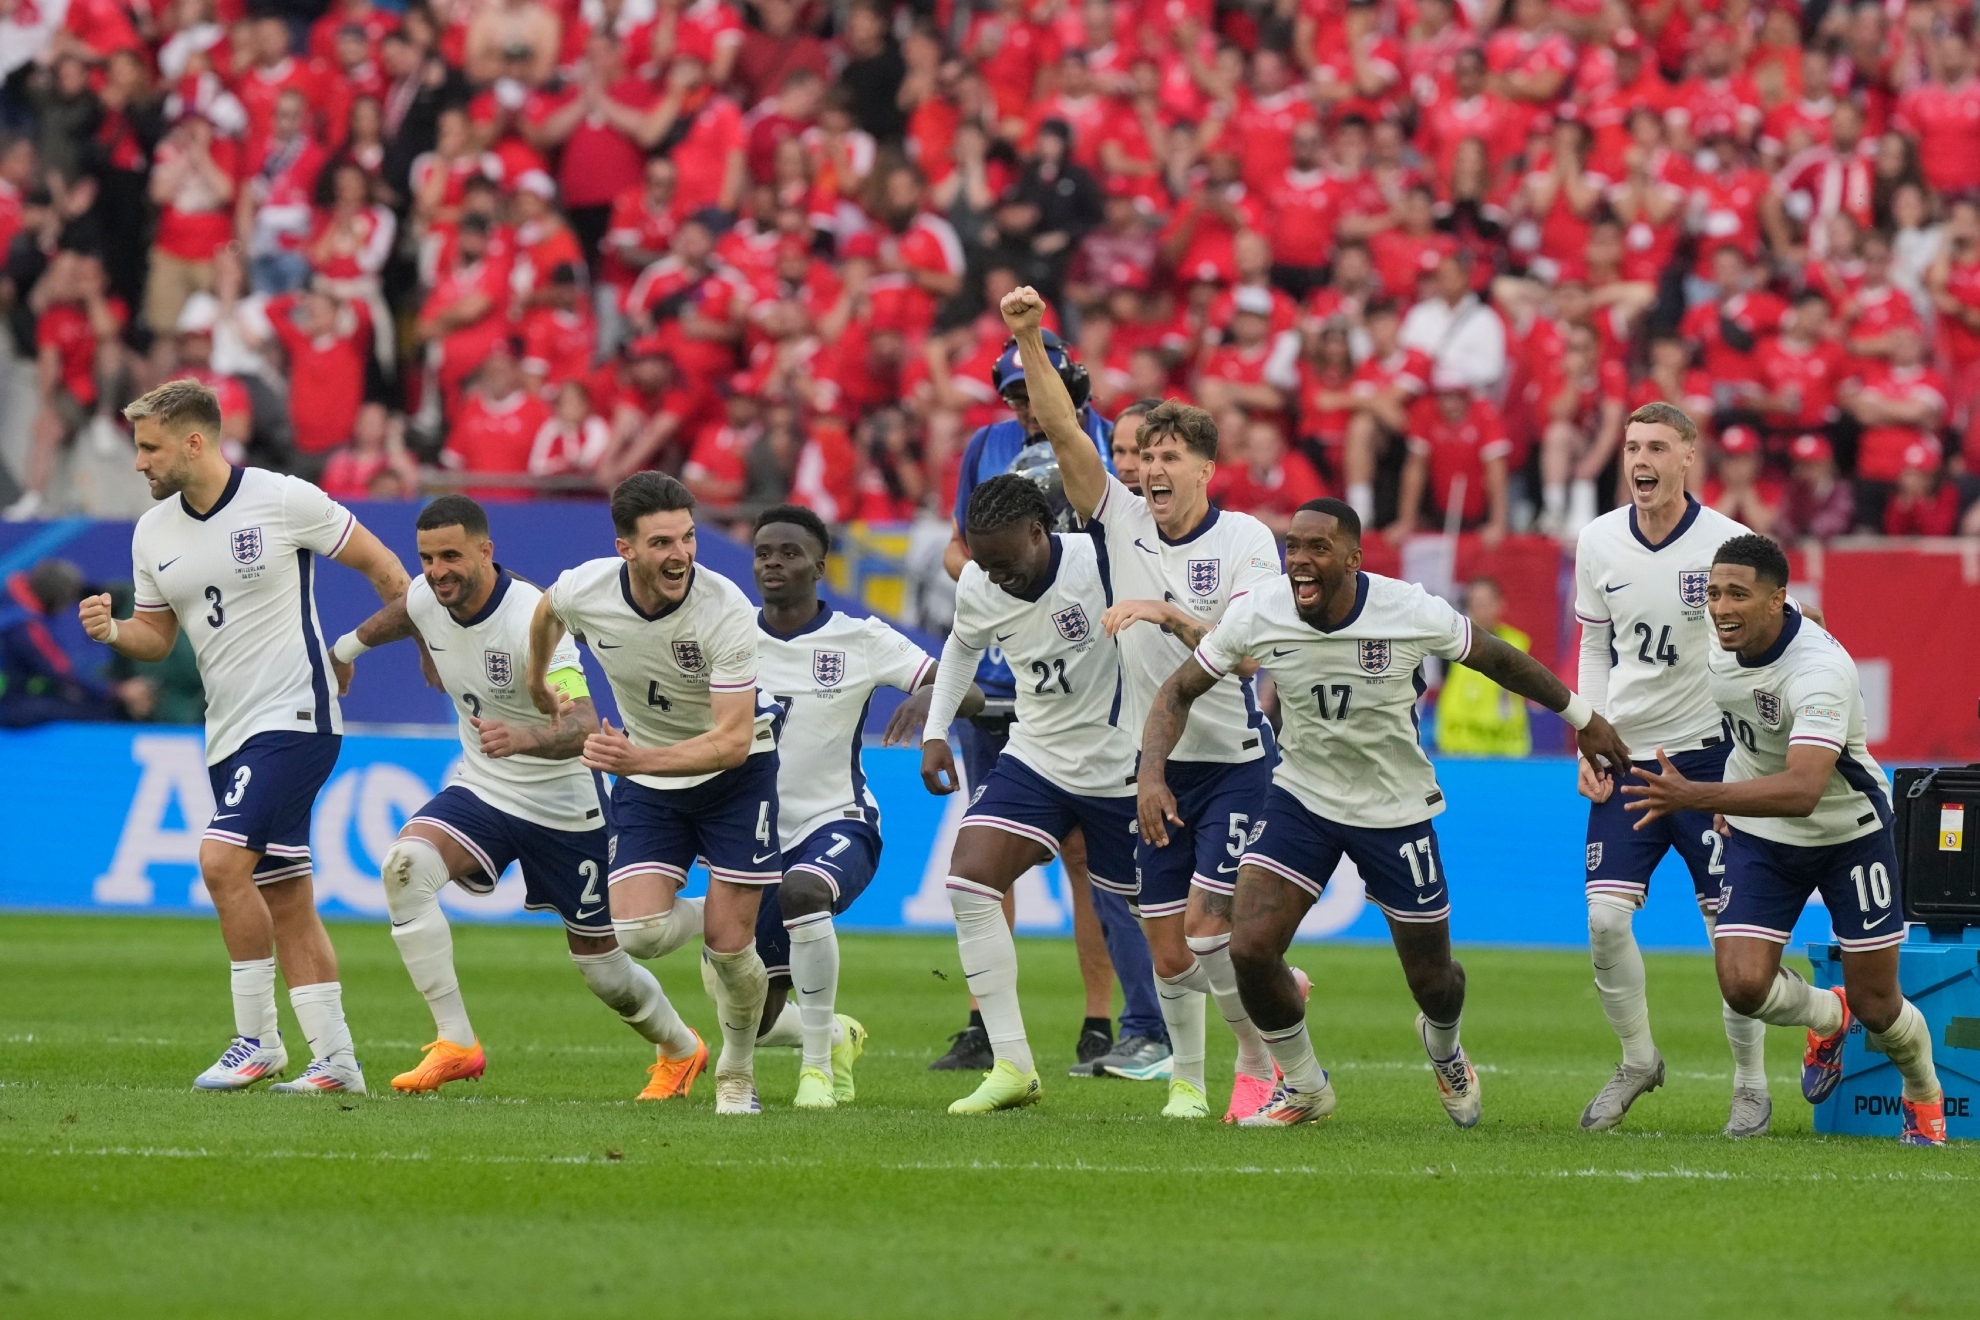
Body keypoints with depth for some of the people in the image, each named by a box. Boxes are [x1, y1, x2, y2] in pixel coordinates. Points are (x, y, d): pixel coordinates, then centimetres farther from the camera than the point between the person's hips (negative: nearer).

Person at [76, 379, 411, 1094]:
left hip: (295, 716, -7)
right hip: (229, 733, 7)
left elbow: (380, 565, -1)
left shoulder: (284, 500, -11)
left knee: (222, 860, -19)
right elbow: (158, 634, 16)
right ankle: (335, 1061, 11)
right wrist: (112, 631, -6)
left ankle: (256, 1039, -9)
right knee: (284, 899, 7)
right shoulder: (153, 532, 7)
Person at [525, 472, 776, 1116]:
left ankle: (737, 1072, 20)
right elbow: (546, 611, 11)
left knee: (729, 942, -9)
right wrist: (539, 686, 27)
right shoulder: (584, 590, -18)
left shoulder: (726, 610, -29)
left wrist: (639, 759, -44)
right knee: (638, 933, -17)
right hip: (646, 780, 3)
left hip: (736, 774, -3)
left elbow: (733, 740, -31)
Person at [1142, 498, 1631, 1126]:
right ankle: (1303, 1088, 10)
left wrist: (1583, 717, 7)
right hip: (1301, 796, 1)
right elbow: (1179, 692, -7)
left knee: (1432, 980, 8)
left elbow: (1499, 660, -4)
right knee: (1249, 949, -17)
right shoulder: (1258, 614, -18)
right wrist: (1152, 773, -24)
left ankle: (1444, 1048, 49)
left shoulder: (1412, 613, -22)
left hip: (1396, 809, -1)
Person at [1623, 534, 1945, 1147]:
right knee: (1743, 984, -13)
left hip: (1849, 832, -5)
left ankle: (1924, 1096, 34)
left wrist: (1695, 797, -54)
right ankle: (1828, 1018, 22)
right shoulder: (1721, 649, -11)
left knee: (1876, 1005, 1)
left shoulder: (1821, 669, -33)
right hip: (1762, 837, 5)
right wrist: (1726, 806, 13)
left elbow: (1802, 790, -46)